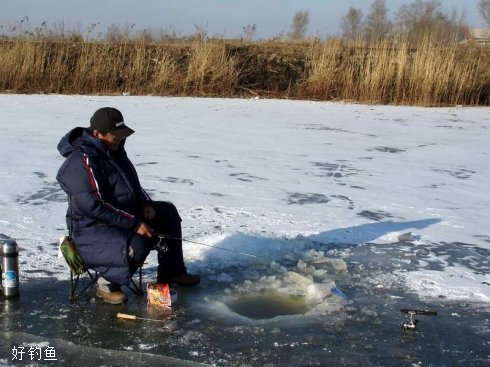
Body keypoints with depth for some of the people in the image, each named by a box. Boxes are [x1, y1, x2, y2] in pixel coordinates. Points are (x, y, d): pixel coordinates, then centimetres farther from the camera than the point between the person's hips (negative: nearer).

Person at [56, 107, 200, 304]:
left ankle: (171, 272, 22)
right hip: (92, 228, -10)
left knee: (168, 212, 13)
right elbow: (95, 207, -31)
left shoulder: (113, 149, 5)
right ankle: (107, 284, -8)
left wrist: (145, 204, 2)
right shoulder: (82, 162, -26)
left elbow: (131, 182, 20)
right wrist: (134, 224, -28)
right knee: (138, 246, -35)